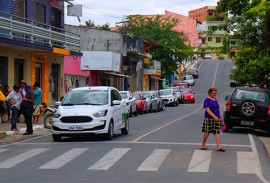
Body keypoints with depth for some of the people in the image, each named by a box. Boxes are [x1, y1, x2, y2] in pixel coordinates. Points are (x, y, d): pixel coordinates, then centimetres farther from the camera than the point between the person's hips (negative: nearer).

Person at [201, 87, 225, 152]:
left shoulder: (215, 100, 13)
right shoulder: (207, 100, -10)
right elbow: (207, 109, -18)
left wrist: (219, 117, 17)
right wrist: (214, 116, -26)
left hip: (216, 118, 7)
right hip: (209, 119, -7)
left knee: (217, 132, -1)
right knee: (207, 132, 3)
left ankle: (218, 146, -5)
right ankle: (203, 145, 18)